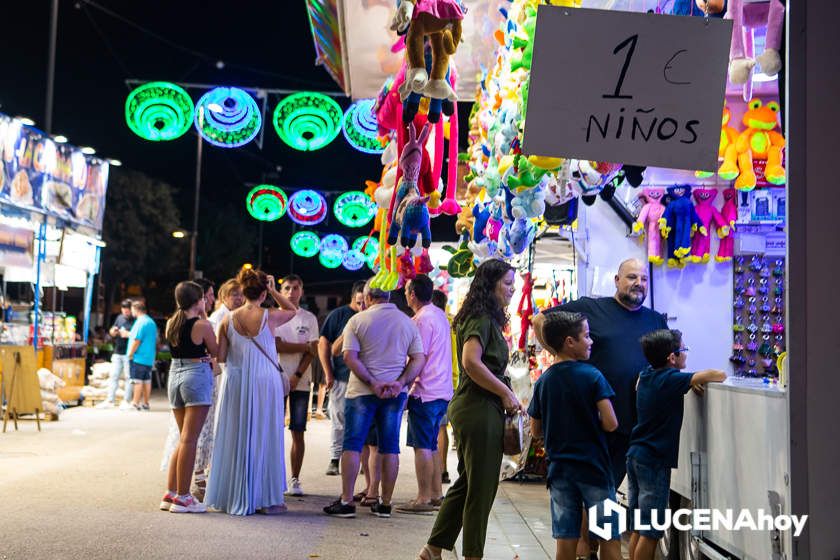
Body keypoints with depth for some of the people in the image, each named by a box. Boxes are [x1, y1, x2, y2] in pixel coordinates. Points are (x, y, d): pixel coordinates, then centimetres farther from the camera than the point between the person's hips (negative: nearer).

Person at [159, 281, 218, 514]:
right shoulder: (202, 325, -11)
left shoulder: (170, 324, 8)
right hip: (197, 376, -7)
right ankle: (182, 497, -1)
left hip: (175, 375, 7)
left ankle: (171, 493, 16)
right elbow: (215, 351, -1)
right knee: (189, 439, -4)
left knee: (184, 438, 16)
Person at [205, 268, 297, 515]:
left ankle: (234, 496, 18)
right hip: (265, 383, -2)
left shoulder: (228, 320, -3)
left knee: (235, 439, 12)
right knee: (265, 439, 6)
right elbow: (293, 310, 11)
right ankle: (266, 499, 11)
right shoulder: (269, 317, -10)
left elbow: (221, 357, 0)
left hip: (236, 383, 3)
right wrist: (274, 291, 5)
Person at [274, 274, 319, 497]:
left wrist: (297, 376, -10)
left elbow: (312, 352, 0)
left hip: (300, 381, 1)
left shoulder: (309, 319, 8)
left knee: (298, 432, 1)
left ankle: (294, 479, 8)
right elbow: (276, 346, -7)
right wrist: (304, 346, -4)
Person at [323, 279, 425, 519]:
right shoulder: (407, 322, 8)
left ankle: (346, 501, 2)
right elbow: (419, 359, 2)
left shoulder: (358, 320, -2)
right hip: (396, 392, 3)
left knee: (352, 444, 3)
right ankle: (385, 503, 11)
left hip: (362, 391, -3)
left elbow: (350, 357, -11)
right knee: (390, 447, 7)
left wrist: (373, 383, -11)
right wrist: (400, 383, -7)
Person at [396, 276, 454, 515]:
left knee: (422, 446, -5)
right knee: (431, 445, 16)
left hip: (424, 392, -9)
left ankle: (423, 499, -3)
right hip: (442, 390, 9)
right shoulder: (440, 315, 15)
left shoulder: (422, 319, -14)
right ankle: (435, 494, 21)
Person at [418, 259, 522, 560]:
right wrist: (506, 393, -18)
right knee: (482, 487, 0)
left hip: (470, 408, 10)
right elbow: (471, 361, -27)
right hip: (480, 410, -10)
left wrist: (506, 395, 14)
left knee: (466, 483, 16)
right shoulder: (482, 319, -13)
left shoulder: (484, 318, 17)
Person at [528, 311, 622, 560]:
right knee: (610, 538, 7)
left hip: (559, 470, 4)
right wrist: (591, 424, 4)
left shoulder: (543, 382, 2)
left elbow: (536, 430, 7)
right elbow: (610, 423, -16)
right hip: (593, 466, -4)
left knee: (566, 540, 8)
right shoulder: (592, 376, -11)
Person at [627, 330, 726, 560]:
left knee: (638, 529, 14)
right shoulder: (670, 379, -15)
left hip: (635, 455, 8)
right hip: (654, 460, -8)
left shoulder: (647, 375, 8)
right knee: (651, 532, -2)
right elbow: (718, 375, -21)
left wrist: (692, 381, 10)